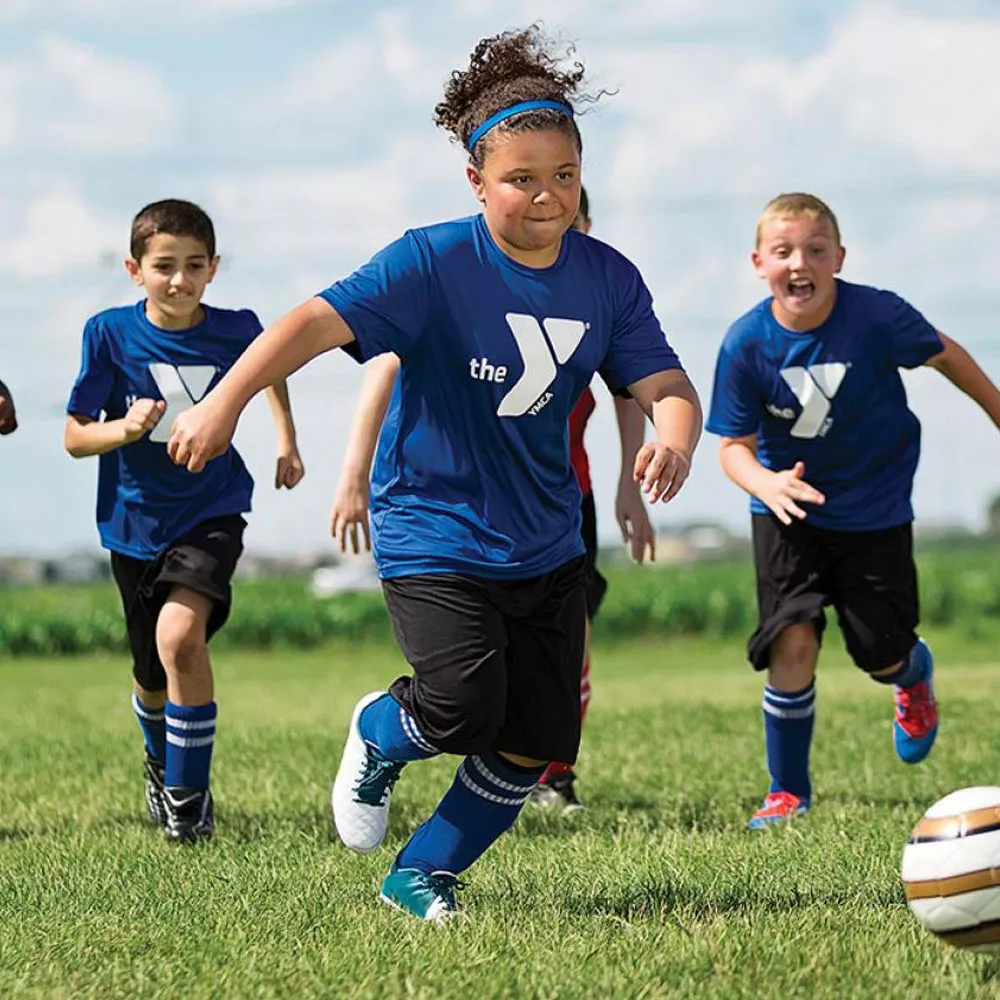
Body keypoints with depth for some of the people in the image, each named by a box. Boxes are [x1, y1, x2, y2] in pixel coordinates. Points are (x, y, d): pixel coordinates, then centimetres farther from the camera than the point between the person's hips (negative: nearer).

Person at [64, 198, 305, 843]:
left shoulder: (235, 330, -9)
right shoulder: (110, 333, -13)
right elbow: (74, 437, -9)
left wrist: (287, 440, 12)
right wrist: (124, 428, -28)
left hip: (211, 511, -1)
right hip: (135, 521, 1)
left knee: (181, 634, -27)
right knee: (152, 676, 14)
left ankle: (188, 795, -12)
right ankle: (162, 761, 49)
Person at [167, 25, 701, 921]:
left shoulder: (607, 279, -2)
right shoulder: (433, 263, -16)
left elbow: (665, 385, -4)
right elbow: (321, 321, -25)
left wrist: (673, 444, -29)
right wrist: (226, 399, -39)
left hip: (546, 544, 5)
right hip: (435, 535, -5)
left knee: (535, 745, 2)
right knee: (465, 706, -23)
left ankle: (424, 875, 25)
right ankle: (379, 734, 15)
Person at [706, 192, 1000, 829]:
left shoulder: (877, 316, -21)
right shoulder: (747, 344, -19)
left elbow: (944, 354, -2)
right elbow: (733, 443, -11)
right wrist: (766, 483, -33)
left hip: (875, 509, 0)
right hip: (790, 511, 0)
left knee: (881, 654, 2)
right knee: (793, 643, -14)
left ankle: (915, 672, 44)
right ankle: (789, 792, 5)